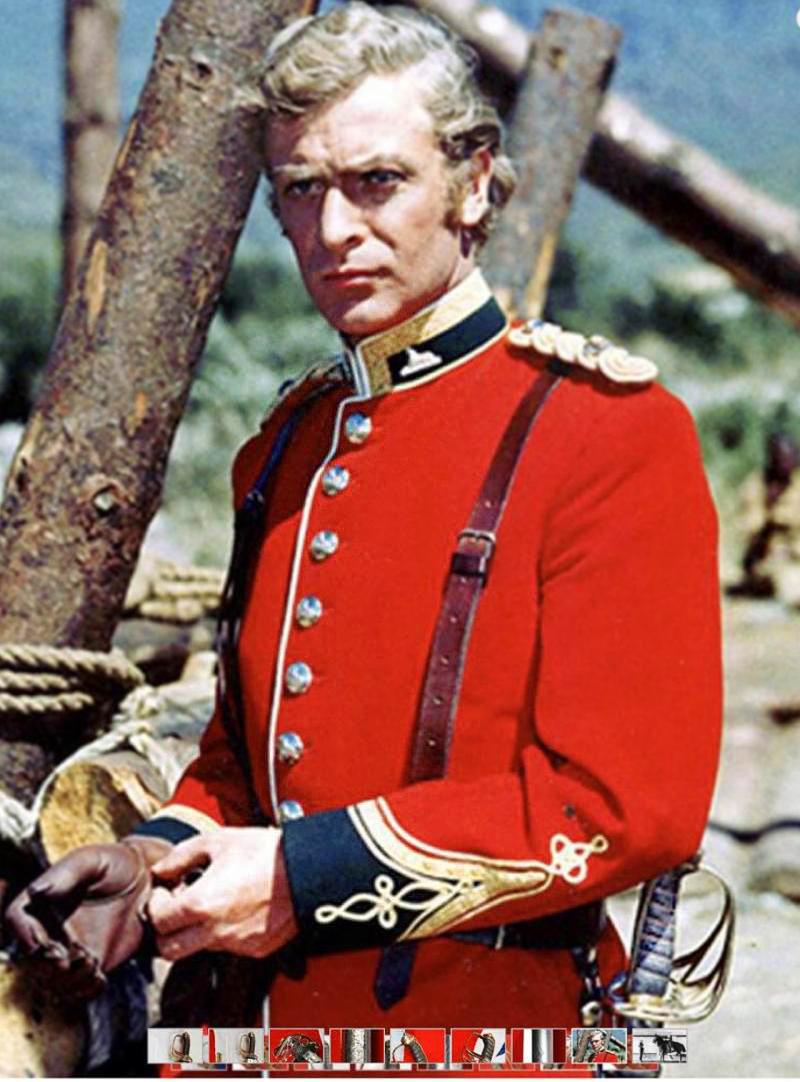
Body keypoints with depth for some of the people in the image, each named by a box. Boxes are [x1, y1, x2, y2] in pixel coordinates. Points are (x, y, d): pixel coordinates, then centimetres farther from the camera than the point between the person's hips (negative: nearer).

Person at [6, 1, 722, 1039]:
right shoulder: (288, 443, 8)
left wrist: (309, 876, -20)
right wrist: (168, 852, -4)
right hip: (269, 1014, 6)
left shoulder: (610, 428, -12)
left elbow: (632, 800, -19)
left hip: (488, 1030, -6)